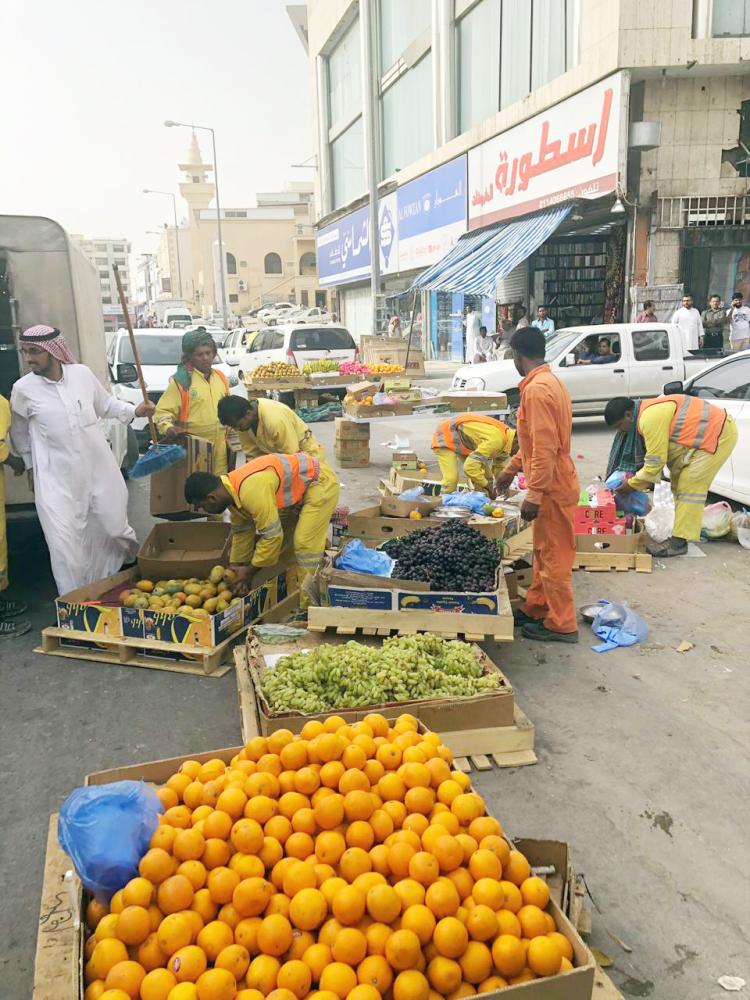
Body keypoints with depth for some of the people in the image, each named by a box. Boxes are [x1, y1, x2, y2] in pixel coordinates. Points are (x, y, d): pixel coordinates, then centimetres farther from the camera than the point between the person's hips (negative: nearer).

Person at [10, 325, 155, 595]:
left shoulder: (82, 373, -4)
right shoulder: (23, 389, -7)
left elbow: (106, 404, 12)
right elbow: (19, 434, 8)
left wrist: (133, 411, -3)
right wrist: (31, 467, 16)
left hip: (99, 467, 2)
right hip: (57, 477, -2)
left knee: (114, 525, 14)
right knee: (64, 542, -3)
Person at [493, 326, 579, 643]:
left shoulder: (537, 389, -21)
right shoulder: (550, 382, 12)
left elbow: (545, 448, -26)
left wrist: (533, 495, -24)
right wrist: (511, 468, 26)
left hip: (551, 486, -10)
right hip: (554, 483, 10)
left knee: (553, 557, 1)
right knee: (544, 552, 20)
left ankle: (562, 625, 12)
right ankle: (536, 608, 33)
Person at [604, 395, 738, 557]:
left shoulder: (651, 418, -24)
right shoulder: (648, 411, 8)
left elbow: (655, 461, -21)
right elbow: (657, 453, 13)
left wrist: (632, 485, -9)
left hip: (720, 434, -10)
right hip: (714, 430, 10)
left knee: (690, 484, -12)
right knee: (680, 482, 12)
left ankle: (679, 542, -11)